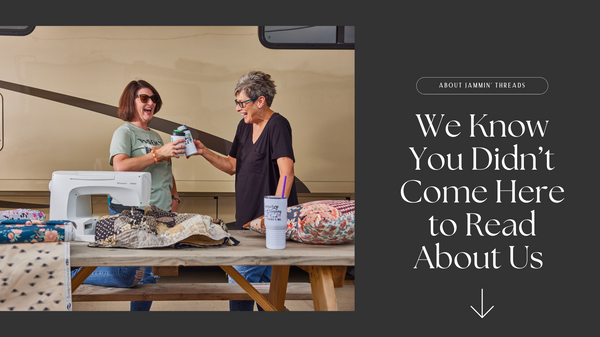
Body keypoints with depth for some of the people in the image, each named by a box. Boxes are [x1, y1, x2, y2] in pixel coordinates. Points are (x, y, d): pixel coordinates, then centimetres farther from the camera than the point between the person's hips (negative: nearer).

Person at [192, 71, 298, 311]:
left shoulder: (277, 125, -12)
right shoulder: (245, 126, 14)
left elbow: (287, 172, -21)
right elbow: (232, 166, 20)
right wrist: (204, 152, 6)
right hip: (249, 217, 9)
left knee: (240, 278, -9)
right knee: (264, 280, 14)